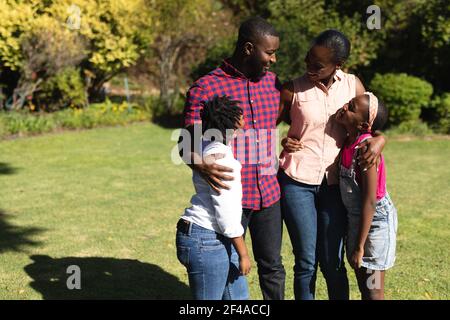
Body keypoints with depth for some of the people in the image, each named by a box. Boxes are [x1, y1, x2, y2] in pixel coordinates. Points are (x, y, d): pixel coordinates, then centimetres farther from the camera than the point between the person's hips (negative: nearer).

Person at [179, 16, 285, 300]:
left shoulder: (273, 83, 7)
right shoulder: (205, 89, -9)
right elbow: (187, 144, -9)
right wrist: (201, 165, -30)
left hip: (268, 194, 5)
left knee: (273, 266, 14)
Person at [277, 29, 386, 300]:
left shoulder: (353, 85, 1)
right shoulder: (293, 90, -4)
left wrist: (380, 139, -12)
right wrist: (281, 142, -14)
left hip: (335, 184, 2)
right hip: (296, 182, -1)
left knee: (333, 263, 6)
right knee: (306, 263, 4)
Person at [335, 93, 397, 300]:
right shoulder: (349, 142, -2)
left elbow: (370, 201, -24)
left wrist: (359, 247, -20)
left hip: (375, 221, -8)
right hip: (356, 219, 8)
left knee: (373, 292, 4)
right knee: (364, 288, 18)